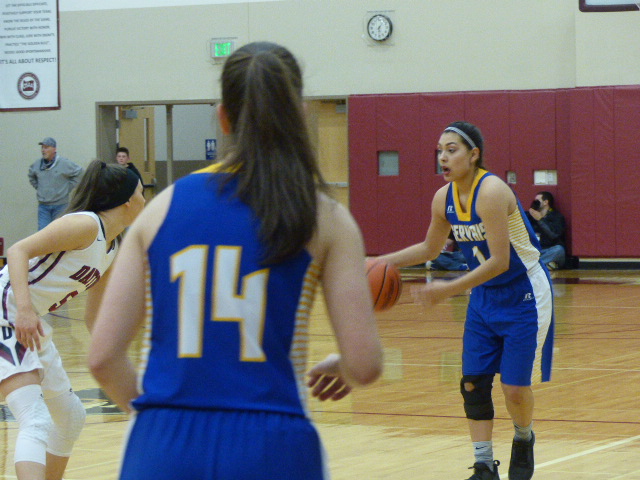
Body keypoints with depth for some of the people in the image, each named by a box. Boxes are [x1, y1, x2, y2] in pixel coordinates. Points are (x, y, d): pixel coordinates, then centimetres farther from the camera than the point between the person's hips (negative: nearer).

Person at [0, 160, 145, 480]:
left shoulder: (113, 248, 13)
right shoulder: (85, 225, -15)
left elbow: (95, 316, 21)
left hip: (31, 327, 11)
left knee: (70, 417, 22)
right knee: (36, 422, -25)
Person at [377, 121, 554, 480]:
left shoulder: (491, 191, -26)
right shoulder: (444, 198, -3)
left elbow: (499, 261, -29)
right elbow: (430, 249, 16)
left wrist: (450, 289, -32)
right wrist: (386, 261, 5)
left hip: (524, 296, -7)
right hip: (485, 296, 7)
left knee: (515, 388, -5)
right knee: (473, 383, -1)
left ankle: (524, 440, 26)